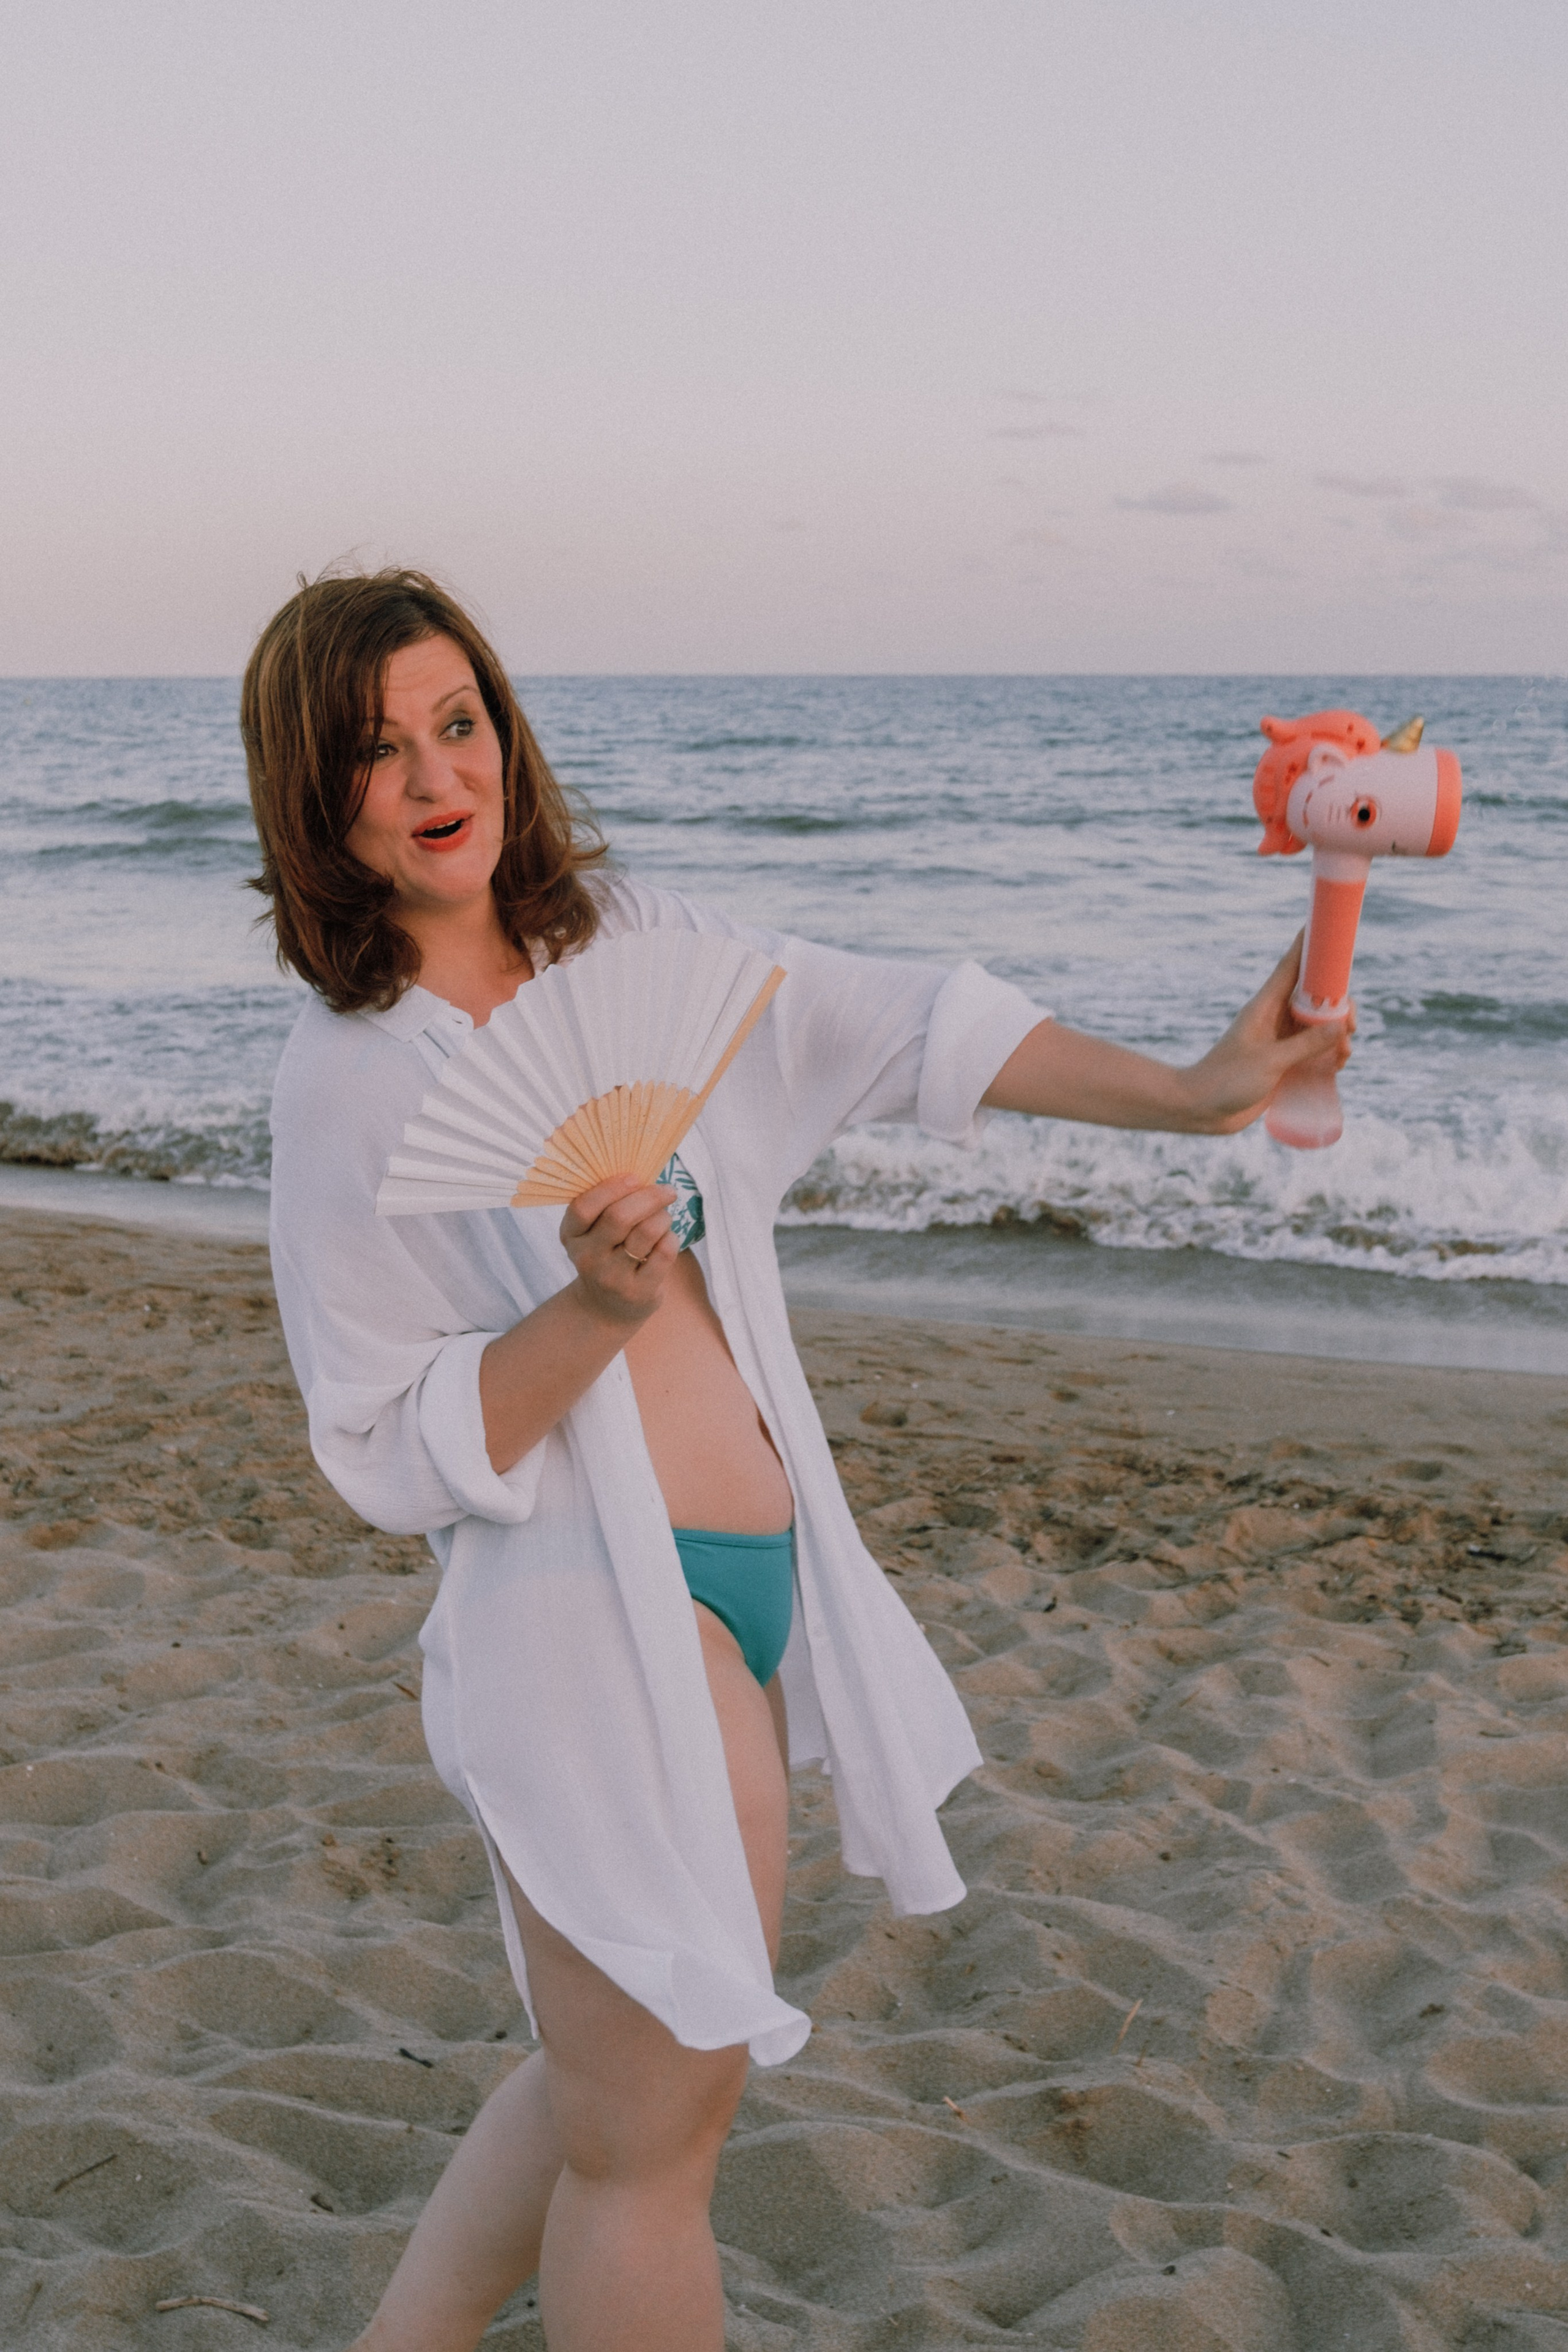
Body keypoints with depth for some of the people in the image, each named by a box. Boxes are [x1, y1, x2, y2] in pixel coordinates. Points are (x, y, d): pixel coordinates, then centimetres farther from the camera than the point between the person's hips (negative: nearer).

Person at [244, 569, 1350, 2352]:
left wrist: (1186, 1092, 1)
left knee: (617, 2079, 22)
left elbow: (891, 1031, 6)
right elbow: (391, 1456, -12)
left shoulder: (624, 938, 5)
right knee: (647, 2137, 6)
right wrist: (593, 1313, -27)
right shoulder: (347, 1083, -12)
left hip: (756, 1580, 7)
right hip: (592, 1616, -7)